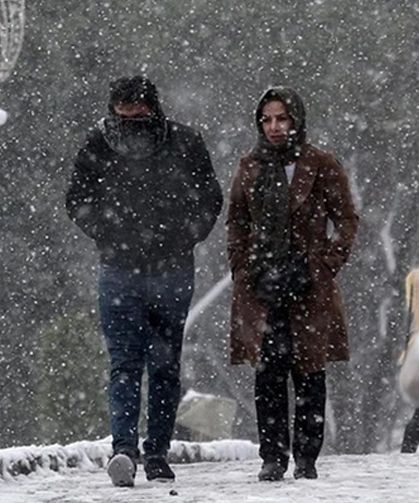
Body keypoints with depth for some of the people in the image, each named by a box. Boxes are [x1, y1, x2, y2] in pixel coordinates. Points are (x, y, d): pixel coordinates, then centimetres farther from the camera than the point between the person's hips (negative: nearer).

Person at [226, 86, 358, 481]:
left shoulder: (321, 167, 2)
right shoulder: (250, 168, 11)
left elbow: (346, 220, 4)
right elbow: (236, 223, 18)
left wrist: (325, 267, -5)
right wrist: (243, 269, 7)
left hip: (309, 285, -2)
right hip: (261, 284, 2)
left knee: (308, 372, 0)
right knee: (268, 373, -3)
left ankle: (306, 459, 6)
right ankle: (273, 457, 0)